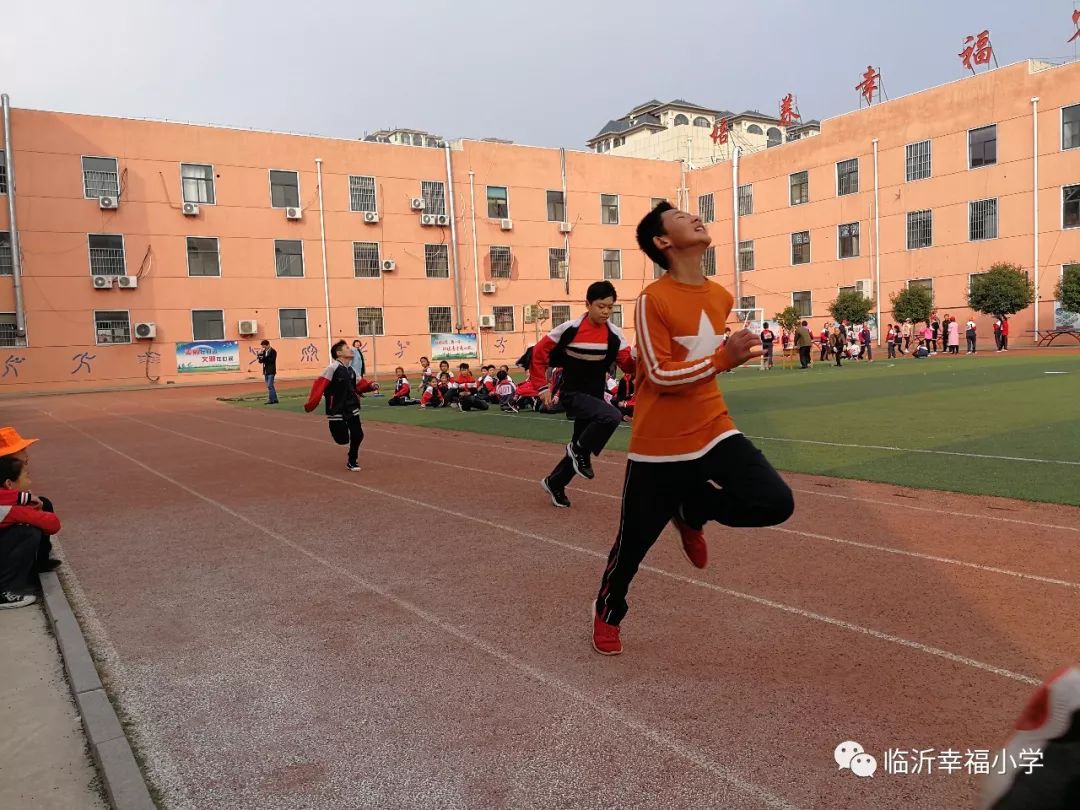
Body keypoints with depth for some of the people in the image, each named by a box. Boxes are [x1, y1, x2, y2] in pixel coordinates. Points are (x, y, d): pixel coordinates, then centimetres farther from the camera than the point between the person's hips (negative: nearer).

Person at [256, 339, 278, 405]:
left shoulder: (273, 351, -8)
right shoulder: (264, 352, 12)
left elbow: (271, 360, -20)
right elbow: (261, 361, 10)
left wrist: (263, 358, -24)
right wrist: (259, 356, -9)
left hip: (271, 371, -8)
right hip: (266, 371, 8)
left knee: (270, 385, -13)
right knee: (270, 386, 10)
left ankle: (271, 399, -12)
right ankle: (275, 399, 15)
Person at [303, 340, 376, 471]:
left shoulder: (351, 370, 7)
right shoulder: (333, 368, -17)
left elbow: (359, 384, 18)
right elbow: (319, 384, -22)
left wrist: (370, 386, -2)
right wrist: (311, 404, -28)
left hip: (352, 409, 6)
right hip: (336, 411, -6)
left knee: (357, 435, 0)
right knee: (343, 439, -4)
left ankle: (352, 461, 22)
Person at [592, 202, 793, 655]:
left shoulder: (721, 297, 5)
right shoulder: (653, 299, -16)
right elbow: (660, 376, -20)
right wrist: (724, 358, -25)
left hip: (713, 431, 5)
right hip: (659, 445, -5)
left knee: (775, 503, -14)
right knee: (635, 543, 7)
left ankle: (692, 512, 15)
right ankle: (607, 615, 37)